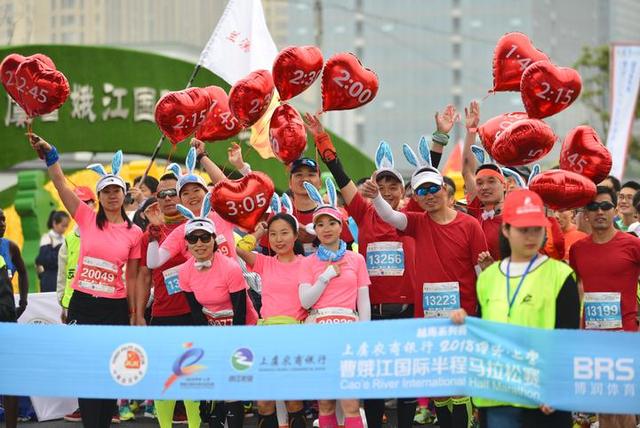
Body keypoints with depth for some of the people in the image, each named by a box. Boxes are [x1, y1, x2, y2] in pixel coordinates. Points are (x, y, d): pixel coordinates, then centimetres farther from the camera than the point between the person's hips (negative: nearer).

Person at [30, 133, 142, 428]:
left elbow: (132, 277, 5)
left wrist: (134, 314, 2)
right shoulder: (88, 219, 1)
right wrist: (49, 154, -21)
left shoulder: (134, 234, 2)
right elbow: (60, 184, -8)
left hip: (115, 308, 0)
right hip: (83, 304, 0)